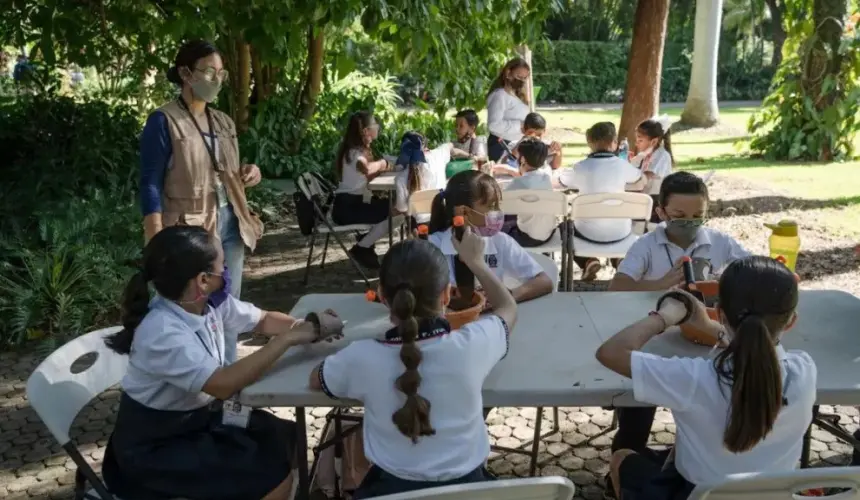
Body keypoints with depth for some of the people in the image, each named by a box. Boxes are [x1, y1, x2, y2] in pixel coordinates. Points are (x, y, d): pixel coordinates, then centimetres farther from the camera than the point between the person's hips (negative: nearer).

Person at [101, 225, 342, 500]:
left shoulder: (209, 303, -6)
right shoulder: (162, 332, -31)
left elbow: (264, 320, 6)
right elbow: (223, 384, -36)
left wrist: (308, 327, -13)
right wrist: (287, 339, -31)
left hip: (197, 416, 8)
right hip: (154, 446, -8)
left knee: (287, 439, 3)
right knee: (273, 475, -16)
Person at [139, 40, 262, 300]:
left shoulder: (224, 122, 13)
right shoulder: (164, 122, -8)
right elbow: (151, 185, -12)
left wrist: (246, 175, -1)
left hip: (231, 225, 7)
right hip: (190, 231, -7)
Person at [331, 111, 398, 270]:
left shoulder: (360, 150, 12)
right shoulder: (356, 153, -19)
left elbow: (366, 177, 12)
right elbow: (366, 168, -43)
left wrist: (383, 166, -2)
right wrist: (382, 162, -23)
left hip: (353, 203, 10)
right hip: (347, 207, -10)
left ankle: (365, 242, 16)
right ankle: (361, 249, -1)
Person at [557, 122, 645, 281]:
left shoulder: (581, 167, -13)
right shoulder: (622, 165, -9)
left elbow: (559, 182, 7)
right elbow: (641, 182, 11)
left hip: (589, 233, -2)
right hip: (619, 232, 2)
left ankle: (588, 262, 10)